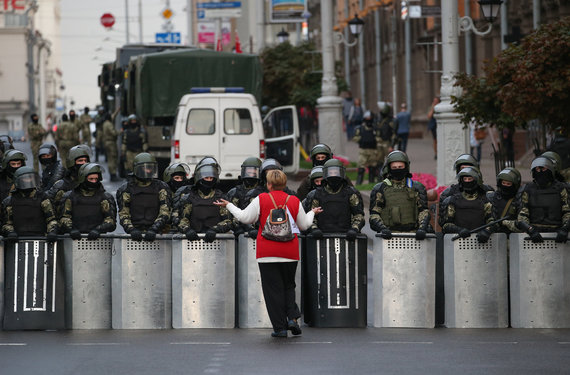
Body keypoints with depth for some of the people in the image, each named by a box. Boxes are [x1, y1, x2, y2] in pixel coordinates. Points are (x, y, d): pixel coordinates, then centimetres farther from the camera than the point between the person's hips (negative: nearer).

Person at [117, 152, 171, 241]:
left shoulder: (161, 188, 8)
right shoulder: (126, 189, 8)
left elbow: (164, 213, 1)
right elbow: (123, 214, 4)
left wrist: (154, 230, -14)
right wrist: (131, 230, -14)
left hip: (154, 234, 0)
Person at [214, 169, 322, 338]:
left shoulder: (261, 199, -5)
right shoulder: (294, 201, 4)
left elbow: (245, 218, 0)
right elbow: (304, 225, 14)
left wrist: (228, 205, 14)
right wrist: (312, 213, 34)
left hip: (267, 252, -3)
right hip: (289, 252, 3)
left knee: (273, 289, 2)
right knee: (288, 286, 18)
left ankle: (280, 327, 1)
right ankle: (292, 317, 0)